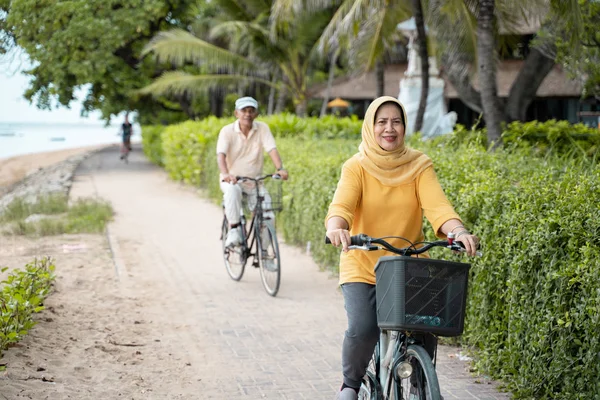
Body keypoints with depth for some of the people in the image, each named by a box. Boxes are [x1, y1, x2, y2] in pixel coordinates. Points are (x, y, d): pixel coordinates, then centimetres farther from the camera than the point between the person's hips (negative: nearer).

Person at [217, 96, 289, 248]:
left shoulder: (262, 128, -4)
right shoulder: (227, 131, -9)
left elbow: (272, 149, -16)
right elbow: (221, 154, -22)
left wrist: (280, 169, -35)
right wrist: (226, 174, -42)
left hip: (255, 182, 2)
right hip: (232, 179, -2)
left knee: (268, 217, -11)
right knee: (233, 190, -38)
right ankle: (234, 230, -24)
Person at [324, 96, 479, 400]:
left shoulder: (418, 166, 1)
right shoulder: (357, 167, -4)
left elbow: (437, 205, -15)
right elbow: (342, 204, -21)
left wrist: (458, 231, -35)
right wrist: (336, 228, -44)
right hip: (363, 267, -1)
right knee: (362, 329, -21)